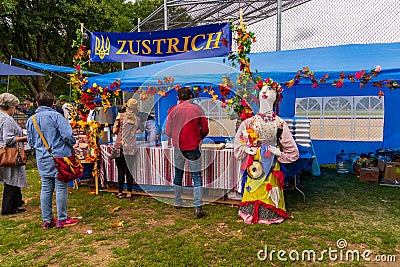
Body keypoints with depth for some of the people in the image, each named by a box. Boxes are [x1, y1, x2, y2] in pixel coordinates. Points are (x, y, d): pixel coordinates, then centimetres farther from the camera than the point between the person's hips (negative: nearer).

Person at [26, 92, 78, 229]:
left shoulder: (31, 120, 9)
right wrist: (71, 144, 1)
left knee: (46, 188, 11)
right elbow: (67, 135, -18)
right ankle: (62, 219, 10)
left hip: (42, 159, 6)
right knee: (61, 188, 2)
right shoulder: (55, 116, -10)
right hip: (59, 156, -5)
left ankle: (47, 220, 19)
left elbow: (31, 142, 15)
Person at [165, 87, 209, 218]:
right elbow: (205, 129, -2)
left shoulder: (173, 110, -2)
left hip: (178, 147, 2)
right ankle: (198, 207, -2)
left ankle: (177, 202, 29)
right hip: (194, 148, -1)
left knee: (178, 174, 18)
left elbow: (168, 132, 0)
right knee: (196, 176, 3)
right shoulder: (197, 109, -4)